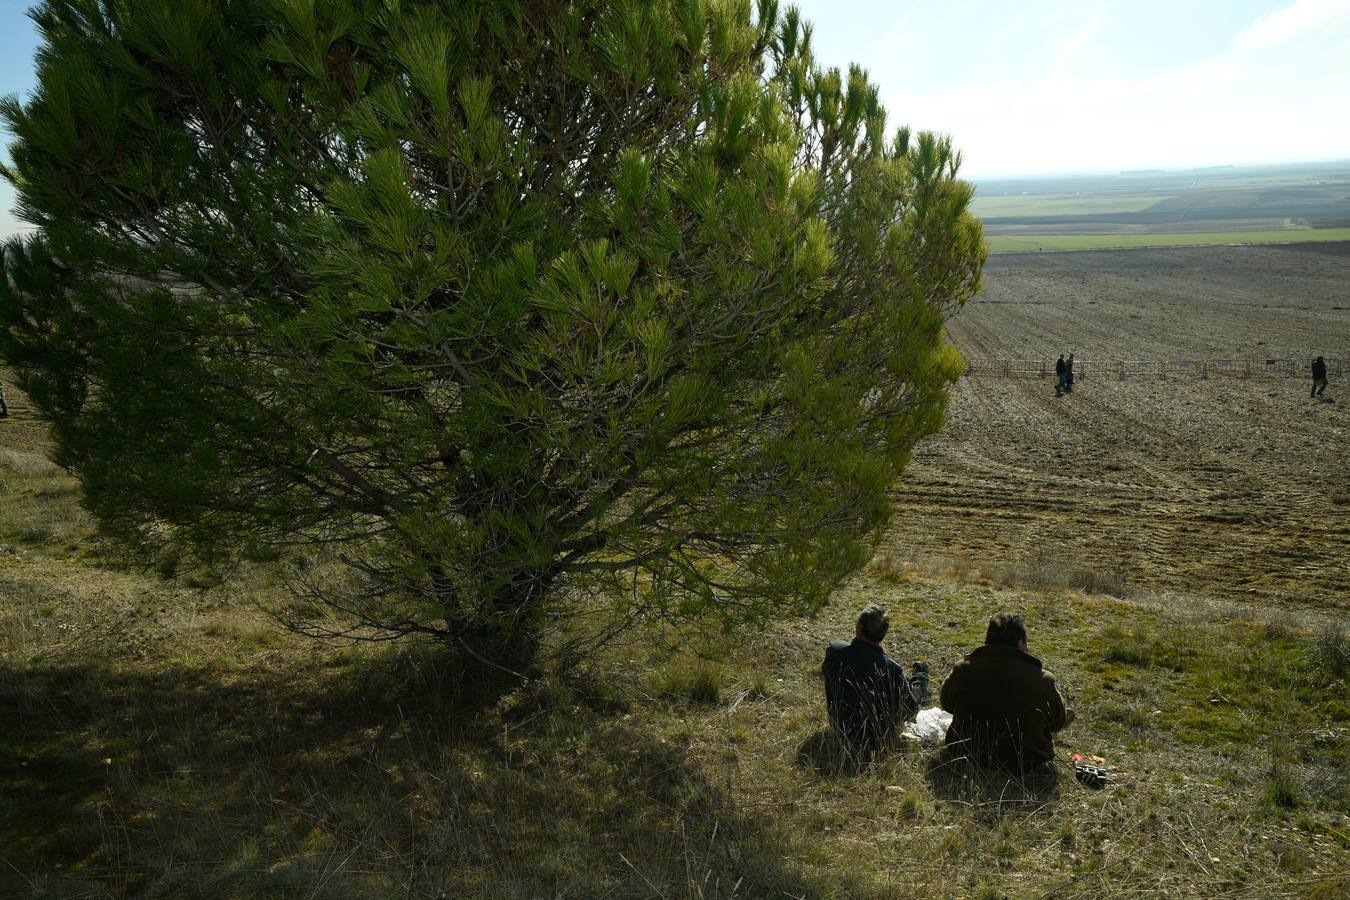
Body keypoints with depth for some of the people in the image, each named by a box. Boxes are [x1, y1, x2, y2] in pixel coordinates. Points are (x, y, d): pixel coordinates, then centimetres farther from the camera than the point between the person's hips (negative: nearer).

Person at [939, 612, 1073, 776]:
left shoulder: (962, 670, -11)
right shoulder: (1042, 679, -18)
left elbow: (946, 703, 9)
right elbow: (1058, 721, 0)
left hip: (968, 756, 3)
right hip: (1024, 767, -3)